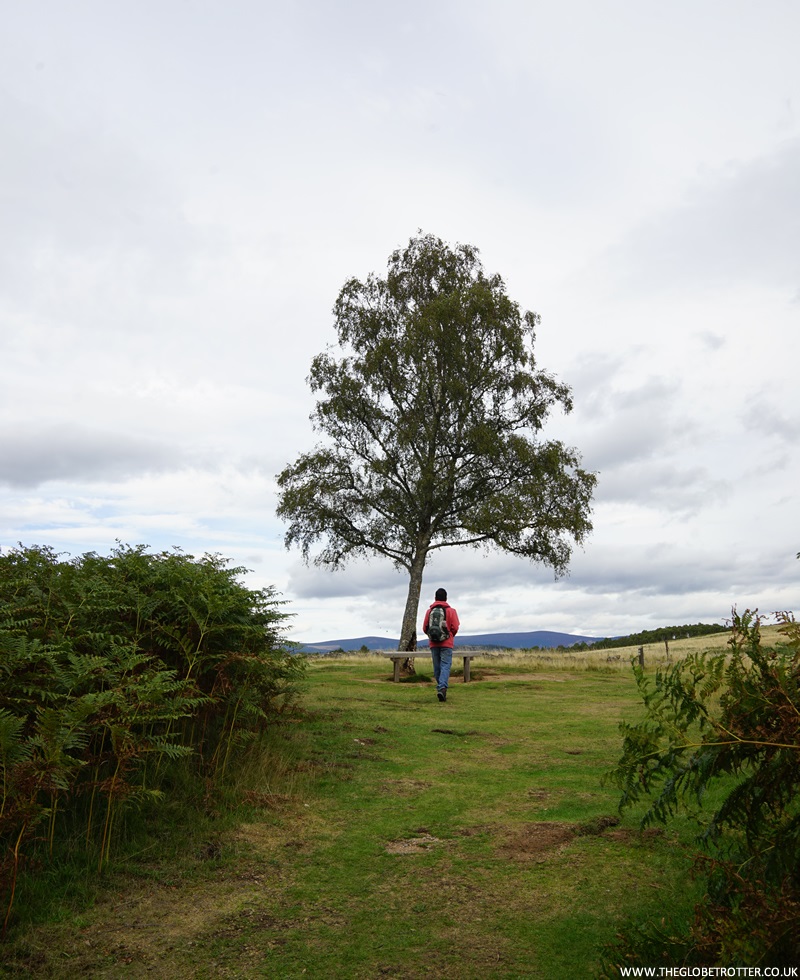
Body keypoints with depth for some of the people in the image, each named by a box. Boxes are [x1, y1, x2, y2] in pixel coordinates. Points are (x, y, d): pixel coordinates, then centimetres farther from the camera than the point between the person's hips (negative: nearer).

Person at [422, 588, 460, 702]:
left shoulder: (429, 611, 4)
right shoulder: (451, 611, -1)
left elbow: (425, 628, 2)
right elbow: (455, 627, -6)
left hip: (433, 644, 3)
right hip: (447, 643, -2)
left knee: (437, 667, 12)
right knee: (445, 666, -5)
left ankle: (441, 688, 18)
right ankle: (442, 688, -24)